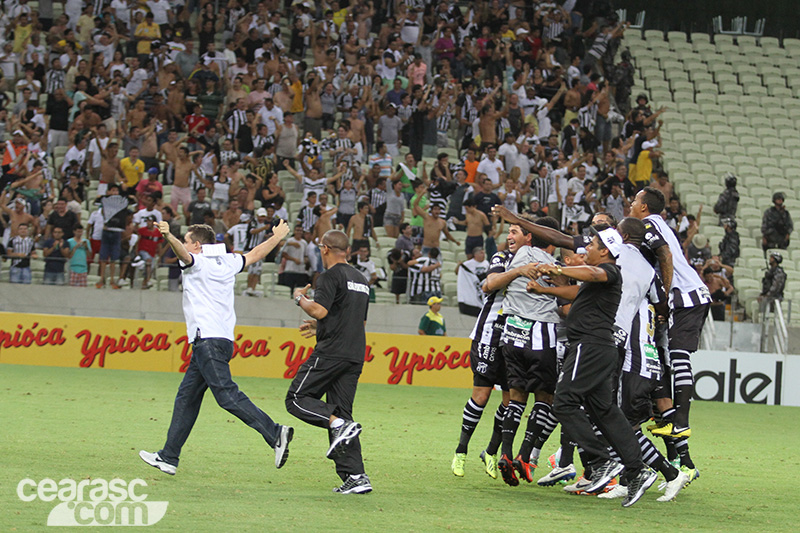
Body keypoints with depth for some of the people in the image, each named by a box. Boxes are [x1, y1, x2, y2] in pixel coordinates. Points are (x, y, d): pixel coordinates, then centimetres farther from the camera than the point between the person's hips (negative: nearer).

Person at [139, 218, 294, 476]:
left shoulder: (199, 262, -3)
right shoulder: (227, 262, 19)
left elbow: (182, 252, -25)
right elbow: (256, 254, 33)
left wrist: (169, 237, -44)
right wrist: (277, 237, 49)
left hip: (208, 339, -10)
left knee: (227, 394, -18)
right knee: (186, 398, 12)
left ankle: (276, 434, -27)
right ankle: (169, 457, 15)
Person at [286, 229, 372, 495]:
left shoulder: (331, 276, -6)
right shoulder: (360, 279, 20)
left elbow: (319, 310, -18)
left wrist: (300, 298, 2)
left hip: (331, 353, -8)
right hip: (355, 355, 8)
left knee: (297, 398, -1)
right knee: (340, 411, 8)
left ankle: (339, 424, -22)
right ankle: (355, 476, -2)